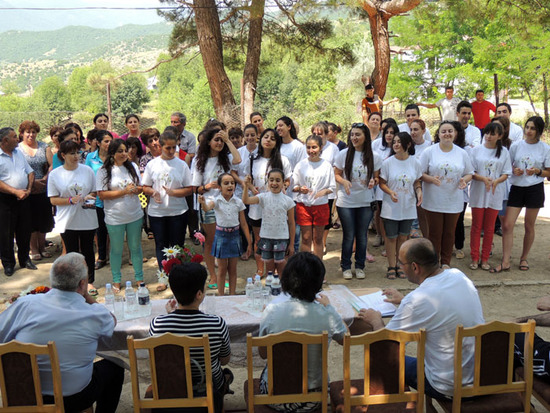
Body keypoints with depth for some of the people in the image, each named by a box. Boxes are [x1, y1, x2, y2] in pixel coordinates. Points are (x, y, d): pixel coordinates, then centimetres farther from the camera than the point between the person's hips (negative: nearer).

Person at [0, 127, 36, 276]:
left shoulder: (19, 153, 11)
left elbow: (30, 172, 13)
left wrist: (28, 189, -2)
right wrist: (16, 192, -20)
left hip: (23, 198, 6)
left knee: (25, 231, 12)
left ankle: (25, 259, 27)